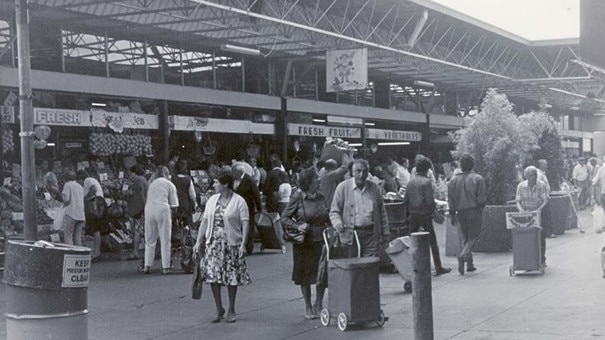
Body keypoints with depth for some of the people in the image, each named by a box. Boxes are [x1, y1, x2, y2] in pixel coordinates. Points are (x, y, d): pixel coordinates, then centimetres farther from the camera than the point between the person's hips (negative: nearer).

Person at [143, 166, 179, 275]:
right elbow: (174, 204, 3)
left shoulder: (151, 184, 22)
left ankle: (147, 266, 6)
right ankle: (165, 267, 2)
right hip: (162, 209, -4)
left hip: (149, 209, 4)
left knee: (150, 240, 12)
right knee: (165, 240, 3)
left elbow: (148, 199, 13)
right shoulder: (170, 185, 9)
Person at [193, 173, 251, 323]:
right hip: (213, 243, 4)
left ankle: (231, 311, 18)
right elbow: (204, 221, 12)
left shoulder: (239, 201, -5)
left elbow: (245, 224, -9)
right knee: (212, 276, -2)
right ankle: (219, 309, 12)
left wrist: (243, 244, -18)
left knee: (232, 278, 3)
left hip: (232, 244, -4)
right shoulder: (212, 200, 10)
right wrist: (199, 241, 6)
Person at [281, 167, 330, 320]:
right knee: (306, 275, 7)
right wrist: (298, 226, -18)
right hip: (305, 243, -3)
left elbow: (328, 218, 16)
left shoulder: (321, 197, 5)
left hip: (321, 240, 4)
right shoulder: (298, 197, -8)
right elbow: (284, 218, -3)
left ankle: (318, 304, 22)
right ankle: (308, 307, 21)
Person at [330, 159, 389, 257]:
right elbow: (334, 211, 3)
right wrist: (337, 223, -17)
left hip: (371, 235, 2)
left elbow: (382, 212, 16)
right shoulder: (343, 187, 1)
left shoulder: (375, 188, 10)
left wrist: (385, 234, 14)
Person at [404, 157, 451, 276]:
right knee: (433, 242, 3)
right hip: (425, 215, -5)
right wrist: (432, 212, -3)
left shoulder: (411, 181, 5)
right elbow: (430, 200, -18)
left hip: (413, 215, 5)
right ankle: (438, 268, 6)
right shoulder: (427, 181, -12)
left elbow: (405, 200, 6)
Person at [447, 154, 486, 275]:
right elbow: (481, 198, -8)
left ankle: (470, 264, 15)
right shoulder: (478, 179, -6)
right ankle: (462, 255, -25)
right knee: (473, 237, 1)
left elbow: (451, 199, 2)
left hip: (461, 212, 4)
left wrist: (452, 215, 7)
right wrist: (480, 210, 6)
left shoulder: (453, 180, 3)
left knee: (466, 237, 15)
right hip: (474, 211, -4)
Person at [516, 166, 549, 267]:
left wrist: (538, 210, -25)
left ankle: (542, 260, 8)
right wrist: (523, 211, -19)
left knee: (541, 237, -1)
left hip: (539, 214, -1)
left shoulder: (542, 185, -6)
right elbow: (518, 202, 0)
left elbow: (545, 200, -10)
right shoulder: (521, 186, -1)